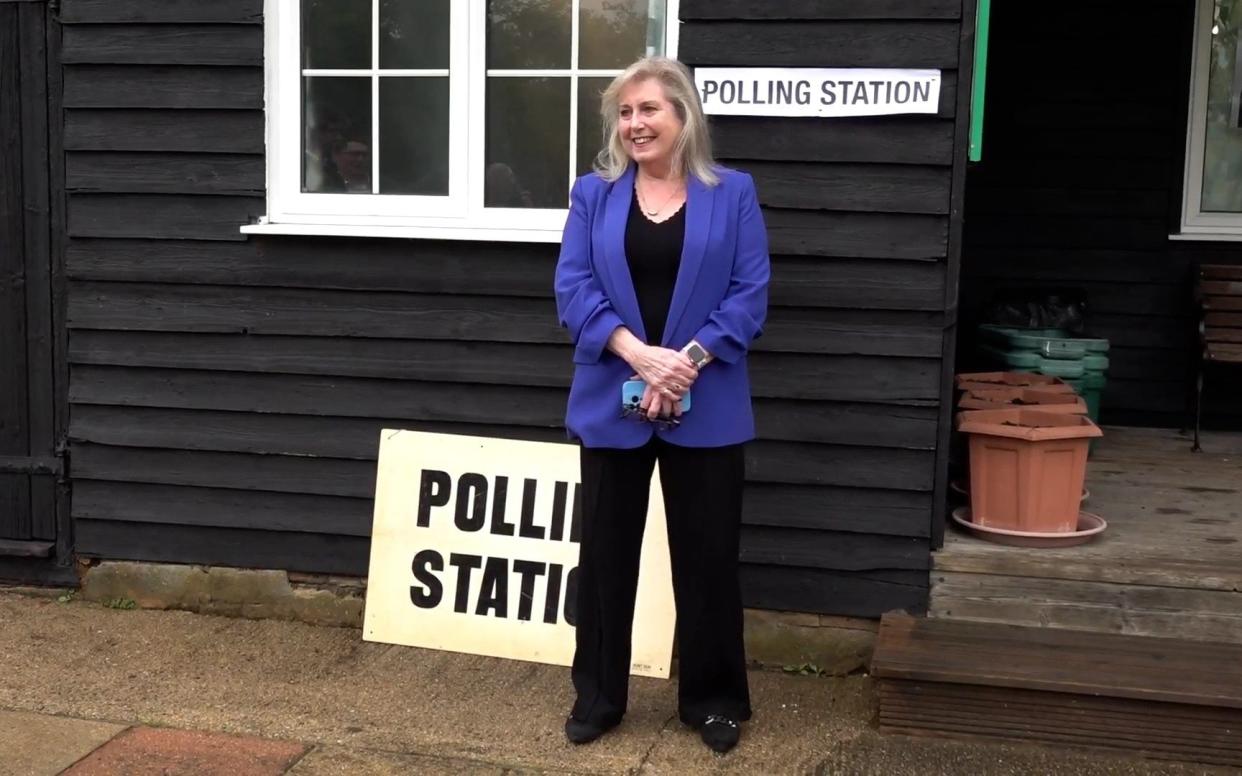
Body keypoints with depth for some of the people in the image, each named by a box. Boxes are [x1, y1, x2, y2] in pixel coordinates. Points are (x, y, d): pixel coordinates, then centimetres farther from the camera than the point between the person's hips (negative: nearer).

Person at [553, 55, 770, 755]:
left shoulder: (733, 193, 2)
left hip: (706, 408, -1)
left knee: (708, 556, 7)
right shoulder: (594, 194, 5)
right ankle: (598, 697, 24)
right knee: (605, 553, 9)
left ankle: (713, 699, 24)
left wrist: (687, 362, -16)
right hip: (613, 403, 1)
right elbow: (574, 288, -4)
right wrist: (641, 356, -18)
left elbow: (751, 293, -4)